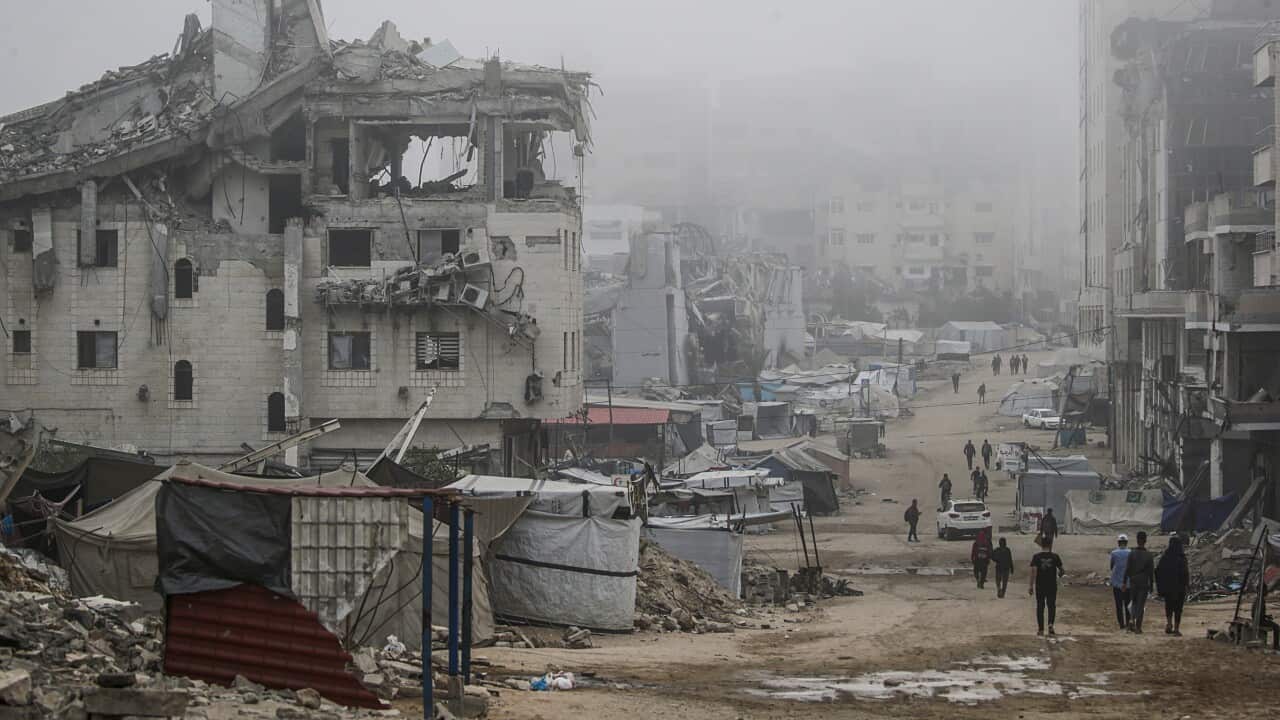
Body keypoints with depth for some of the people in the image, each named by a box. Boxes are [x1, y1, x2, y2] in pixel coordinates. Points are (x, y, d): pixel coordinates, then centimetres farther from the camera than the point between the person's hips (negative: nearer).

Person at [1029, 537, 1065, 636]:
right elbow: (1061, 570, 6)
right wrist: (1060, 574, 31)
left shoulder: (1036, 557, -5)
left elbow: (1033, 571, -11)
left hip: (1040, 586, 0)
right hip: (1052, 586, 0)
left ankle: (1040, 629, 9)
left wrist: (1030, 586, -9)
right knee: (1052, 605, 12)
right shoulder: (1055, 556, -3)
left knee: (1040, 607, 8)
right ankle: (1050, 624, -10)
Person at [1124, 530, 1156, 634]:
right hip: (1144, 583, -1)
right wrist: (1151, 584, 7)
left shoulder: (1132, 553, -3)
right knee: (1141, 605, 3)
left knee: (1133, 602, 17)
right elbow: (1151, 571, -1)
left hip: (1133, 582, 1)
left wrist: (1125, 582, 1)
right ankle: (1138, 626, 0)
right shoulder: (1148, 555, -4)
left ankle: (1132, 619, -6)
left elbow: (1127, 569, -4)